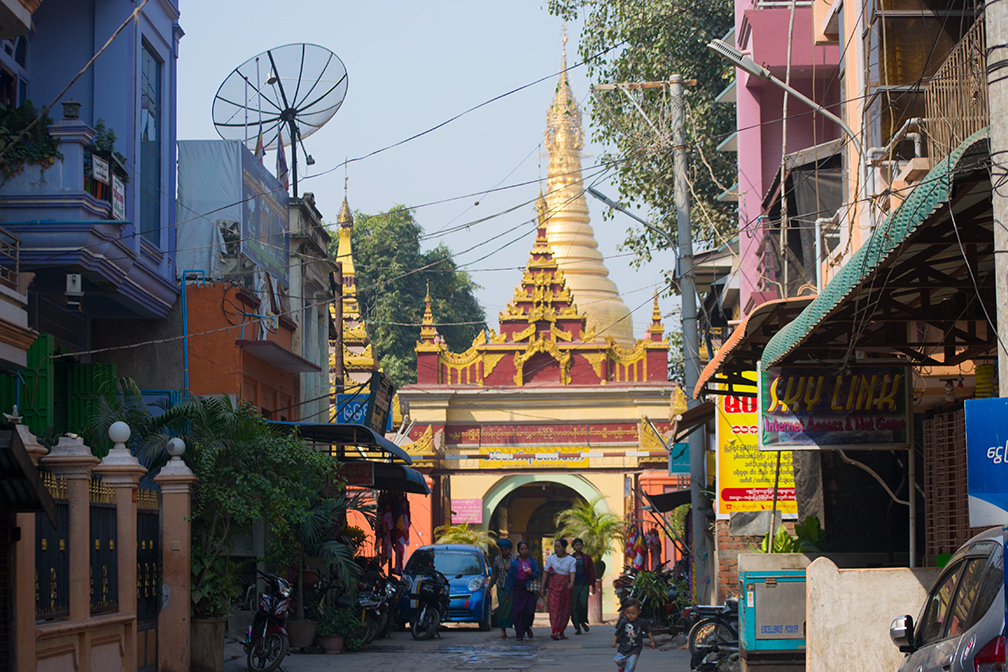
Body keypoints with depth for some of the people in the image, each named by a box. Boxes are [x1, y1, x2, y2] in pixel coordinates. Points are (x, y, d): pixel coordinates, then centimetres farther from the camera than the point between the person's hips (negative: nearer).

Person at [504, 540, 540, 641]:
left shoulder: (532, 561, 8)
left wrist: (531, 574, -14)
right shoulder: (514, 563, 4)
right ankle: (519, 634, 3)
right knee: (517, 611, -5)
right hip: (517, 589, -1)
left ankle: (527, 627, 23)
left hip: (529, 588, 1)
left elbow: (537, 574, 10)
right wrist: (507, 592, 4)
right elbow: (509, 577, 6)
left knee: (530, 610, -7)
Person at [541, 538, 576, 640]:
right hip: (553, 584, 0)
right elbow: (546, 573, 9)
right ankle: (554, 631, -24)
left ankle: (561, 632, 14)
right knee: (554, 607, -13)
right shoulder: (550, 559, 10)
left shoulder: (571, 560, 5)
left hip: (566, 585, 0)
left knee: (565, 609, 3)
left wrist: (571, 582, -27)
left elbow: (572, 573, -8)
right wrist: (543, 587, 4)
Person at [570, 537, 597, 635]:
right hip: (573, 584, 0)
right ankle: (577, 627, 5)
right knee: (574, 606, -4)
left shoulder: (587, 557, 9)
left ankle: (583, 622, 13)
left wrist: (593, 586, 7)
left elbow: (591, 572, 10)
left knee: (583, 604, -14)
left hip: (584, 584, 0)